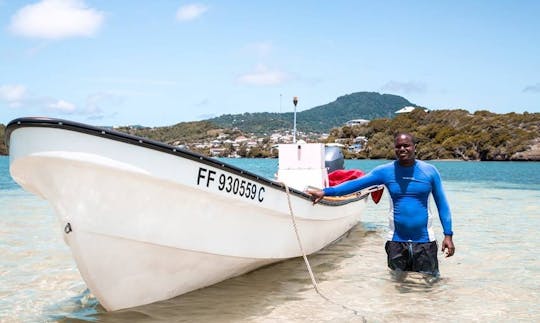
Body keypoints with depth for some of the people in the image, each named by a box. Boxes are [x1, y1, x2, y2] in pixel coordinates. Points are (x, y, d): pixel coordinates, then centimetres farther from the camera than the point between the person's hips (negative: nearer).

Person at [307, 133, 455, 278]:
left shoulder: (430, 171, -2)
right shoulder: (385, 171, -3)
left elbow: (442, 204, 3)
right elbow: (356, 184, -10)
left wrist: (448, 235, -4)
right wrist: (325, 192, -21)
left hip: (425, 241, -1)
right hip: (396, 241, 1)